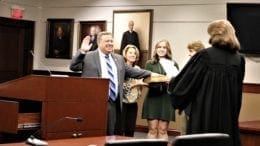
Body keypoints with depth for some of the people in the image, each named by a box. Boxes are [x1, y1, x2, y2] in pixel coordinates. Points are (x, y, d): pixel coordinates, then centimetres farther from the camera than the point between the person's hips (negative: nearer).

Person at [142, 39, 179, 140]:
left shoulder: (173, 64, 10)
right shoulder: (150, 64, 7)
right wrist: (160, 81, -18)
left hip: (167, 100, 1)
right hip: (153, 99, -1)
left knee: (163, 130, 2)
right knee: (152, 129, -1)